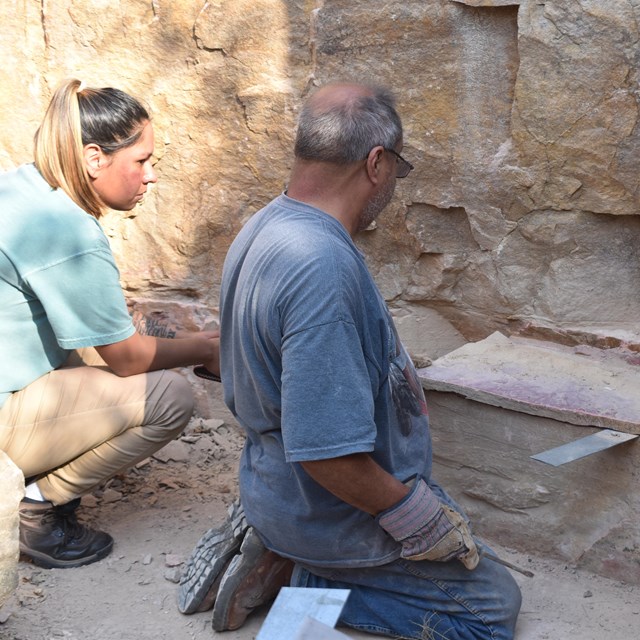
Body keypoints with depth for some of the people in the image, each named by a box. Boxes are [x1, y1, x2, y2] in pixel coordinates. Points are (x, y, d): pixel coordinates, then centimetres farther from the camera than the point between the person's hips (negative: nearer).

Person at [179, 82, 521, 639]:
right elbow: (327, 452, -32)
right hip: (333, 517, -9)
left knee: (451, 524, 27)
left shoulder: (264, 228, 0)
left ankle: (274, 549, 11)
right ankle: (298, 575, -1)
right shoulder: (323, 268, -32)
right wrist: (421, 519, -18)